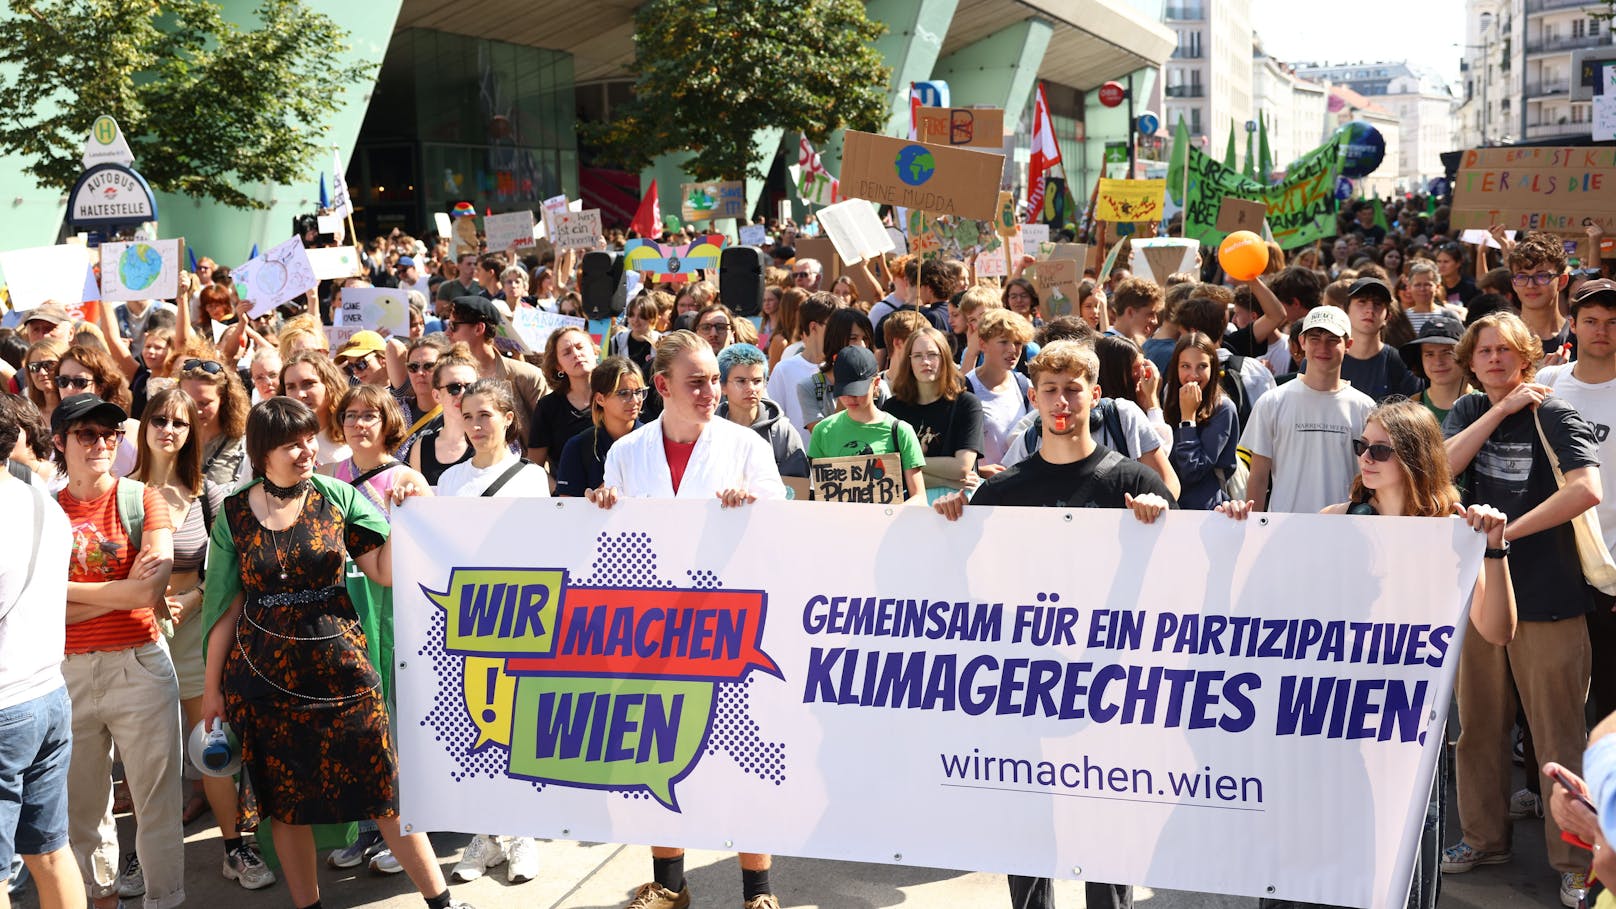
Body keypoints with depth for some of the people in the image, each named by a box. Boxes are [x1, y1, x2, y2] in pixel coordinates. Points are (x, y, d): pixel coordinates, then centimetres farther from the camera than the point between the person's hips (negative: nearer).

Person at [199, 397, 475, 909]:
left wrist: (404, 516, -14)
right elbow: (225, 607, 5)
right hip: (265, 674, 1)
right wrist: (213, 687, 8)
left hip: (339, 666, 0)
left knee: (385, 788, 1)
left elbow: (387, 572, -2)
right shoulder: (235, 514, 0)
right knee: (285, 798, 9)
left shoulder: (336, 497, 0)